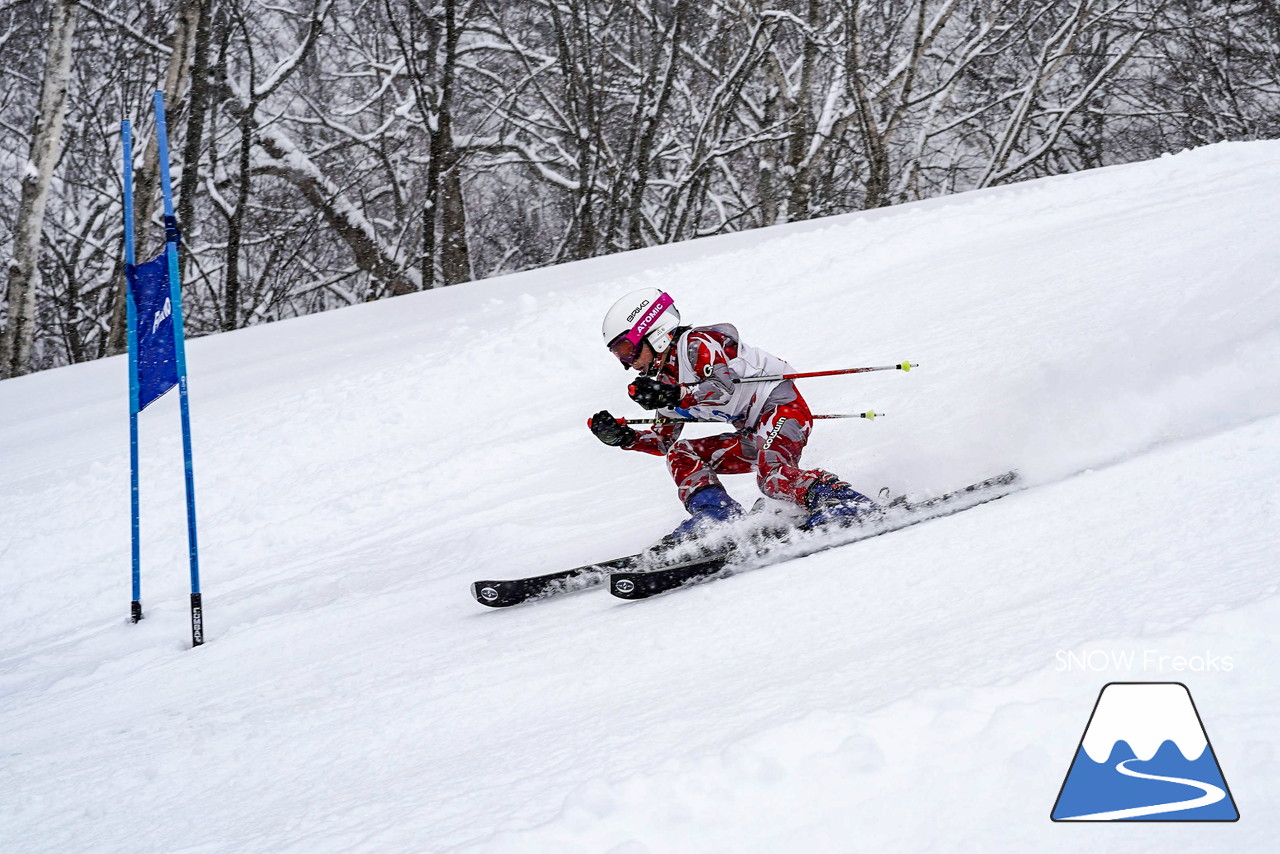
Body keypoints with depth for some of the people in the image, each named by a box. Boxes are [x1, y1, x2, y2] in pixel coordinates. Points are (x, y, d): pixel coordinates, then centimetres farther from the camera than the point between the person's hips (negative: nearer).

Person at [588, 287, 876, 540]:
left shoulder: (695, 343, -13)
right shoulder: (666, 380, 14)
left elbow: (725, 386, -30)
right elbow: (664, 441, 19)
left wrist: (673, 396, -40)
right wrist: (624, 437, 3)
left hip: (783, 407, -10)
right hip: (754, 433, 10)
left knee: (773, 477, -34)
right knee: (680, 455, 0)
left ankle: (842, 499, -33)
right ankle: (716, 515, -14)